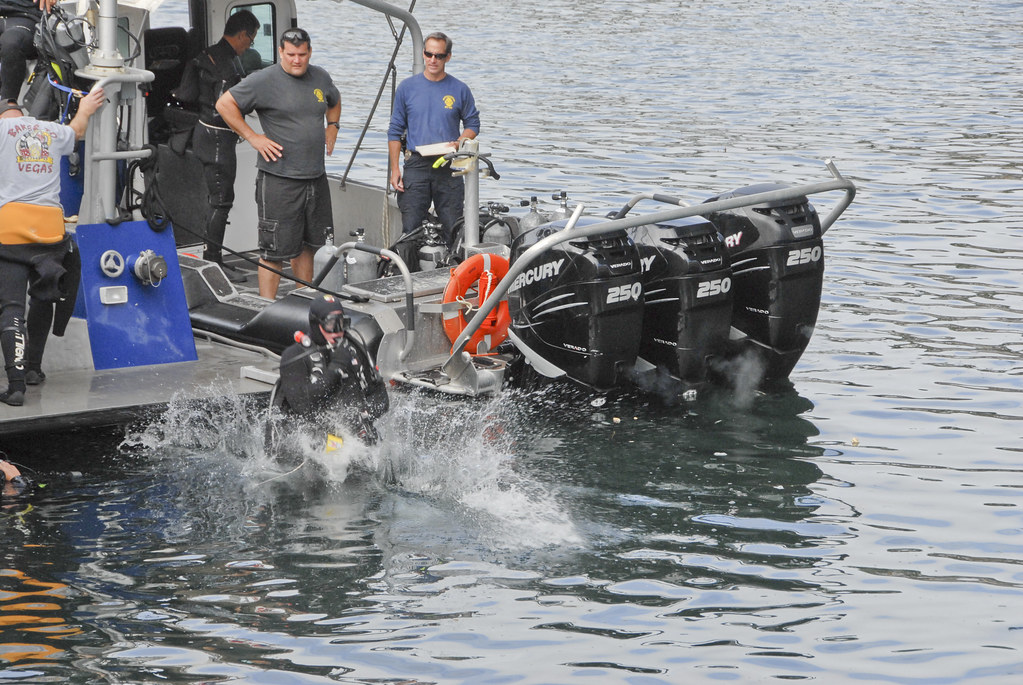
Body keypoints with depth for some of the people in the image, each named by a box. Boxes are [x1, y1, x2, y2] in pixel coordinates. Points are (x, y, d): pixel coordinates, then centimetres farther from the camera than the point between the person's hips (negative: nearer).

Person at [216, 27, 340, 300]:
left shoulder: (320, 78, 11)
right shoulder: (264, 81, -9)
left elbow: (334, 101, 34)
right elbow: (225, 104, -8)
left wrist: (333, 128, 18)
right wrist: (253, 137, -10)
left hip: (316, 176, 7)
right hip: (279, 179, -6)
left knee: (307, 246, 14)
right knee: (274, 251, -6)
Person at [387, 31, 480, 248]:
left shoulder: (459, 90, 7)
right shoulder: (407, 87, 8)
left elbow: (472, 125, 15)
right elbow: (395, 131, 10)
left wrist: (459, 143, -7)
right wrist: (395, 169, 2)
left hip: (449, 168, 0)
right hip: (416, 165, 0)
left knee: (454, 230, -2)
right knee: (410, 228, -5)